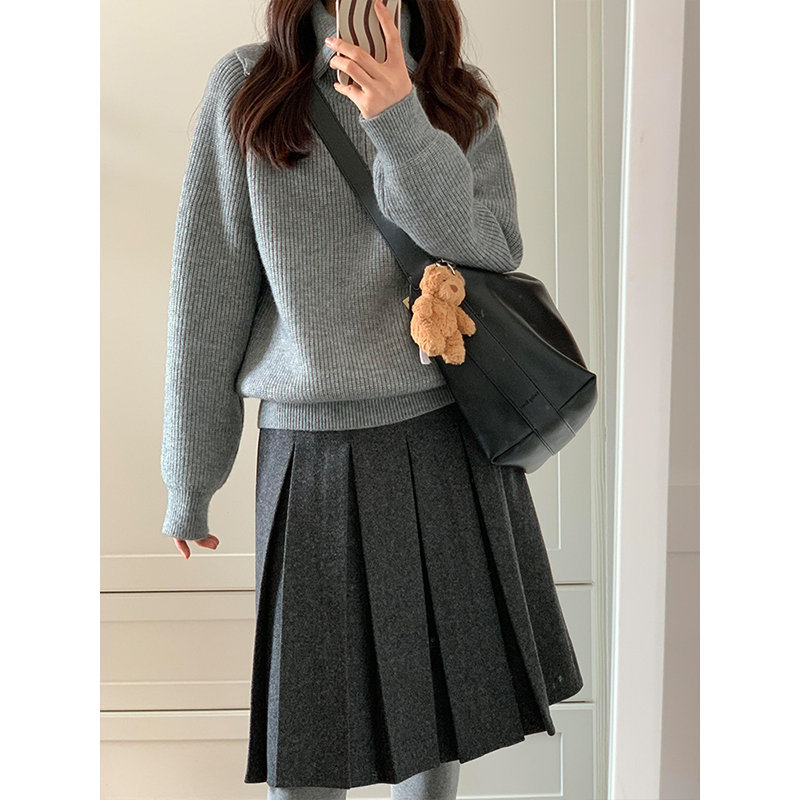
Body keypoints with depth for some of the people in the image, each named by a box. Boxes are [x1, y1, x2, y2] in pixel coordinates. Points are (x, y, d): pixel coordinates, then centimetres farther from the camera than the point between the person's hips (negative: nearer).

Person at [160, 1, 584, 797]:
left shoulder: (459, 97, 8)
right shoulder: (248, 87, 2)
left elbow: (496, 262, -5)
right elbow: (207, 291, 1)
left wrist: (403, 125, -17)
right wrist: (189, 479, 4)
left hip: (451, 441, 2)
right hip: (312, 450, -2)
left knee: (438, 695, 12)